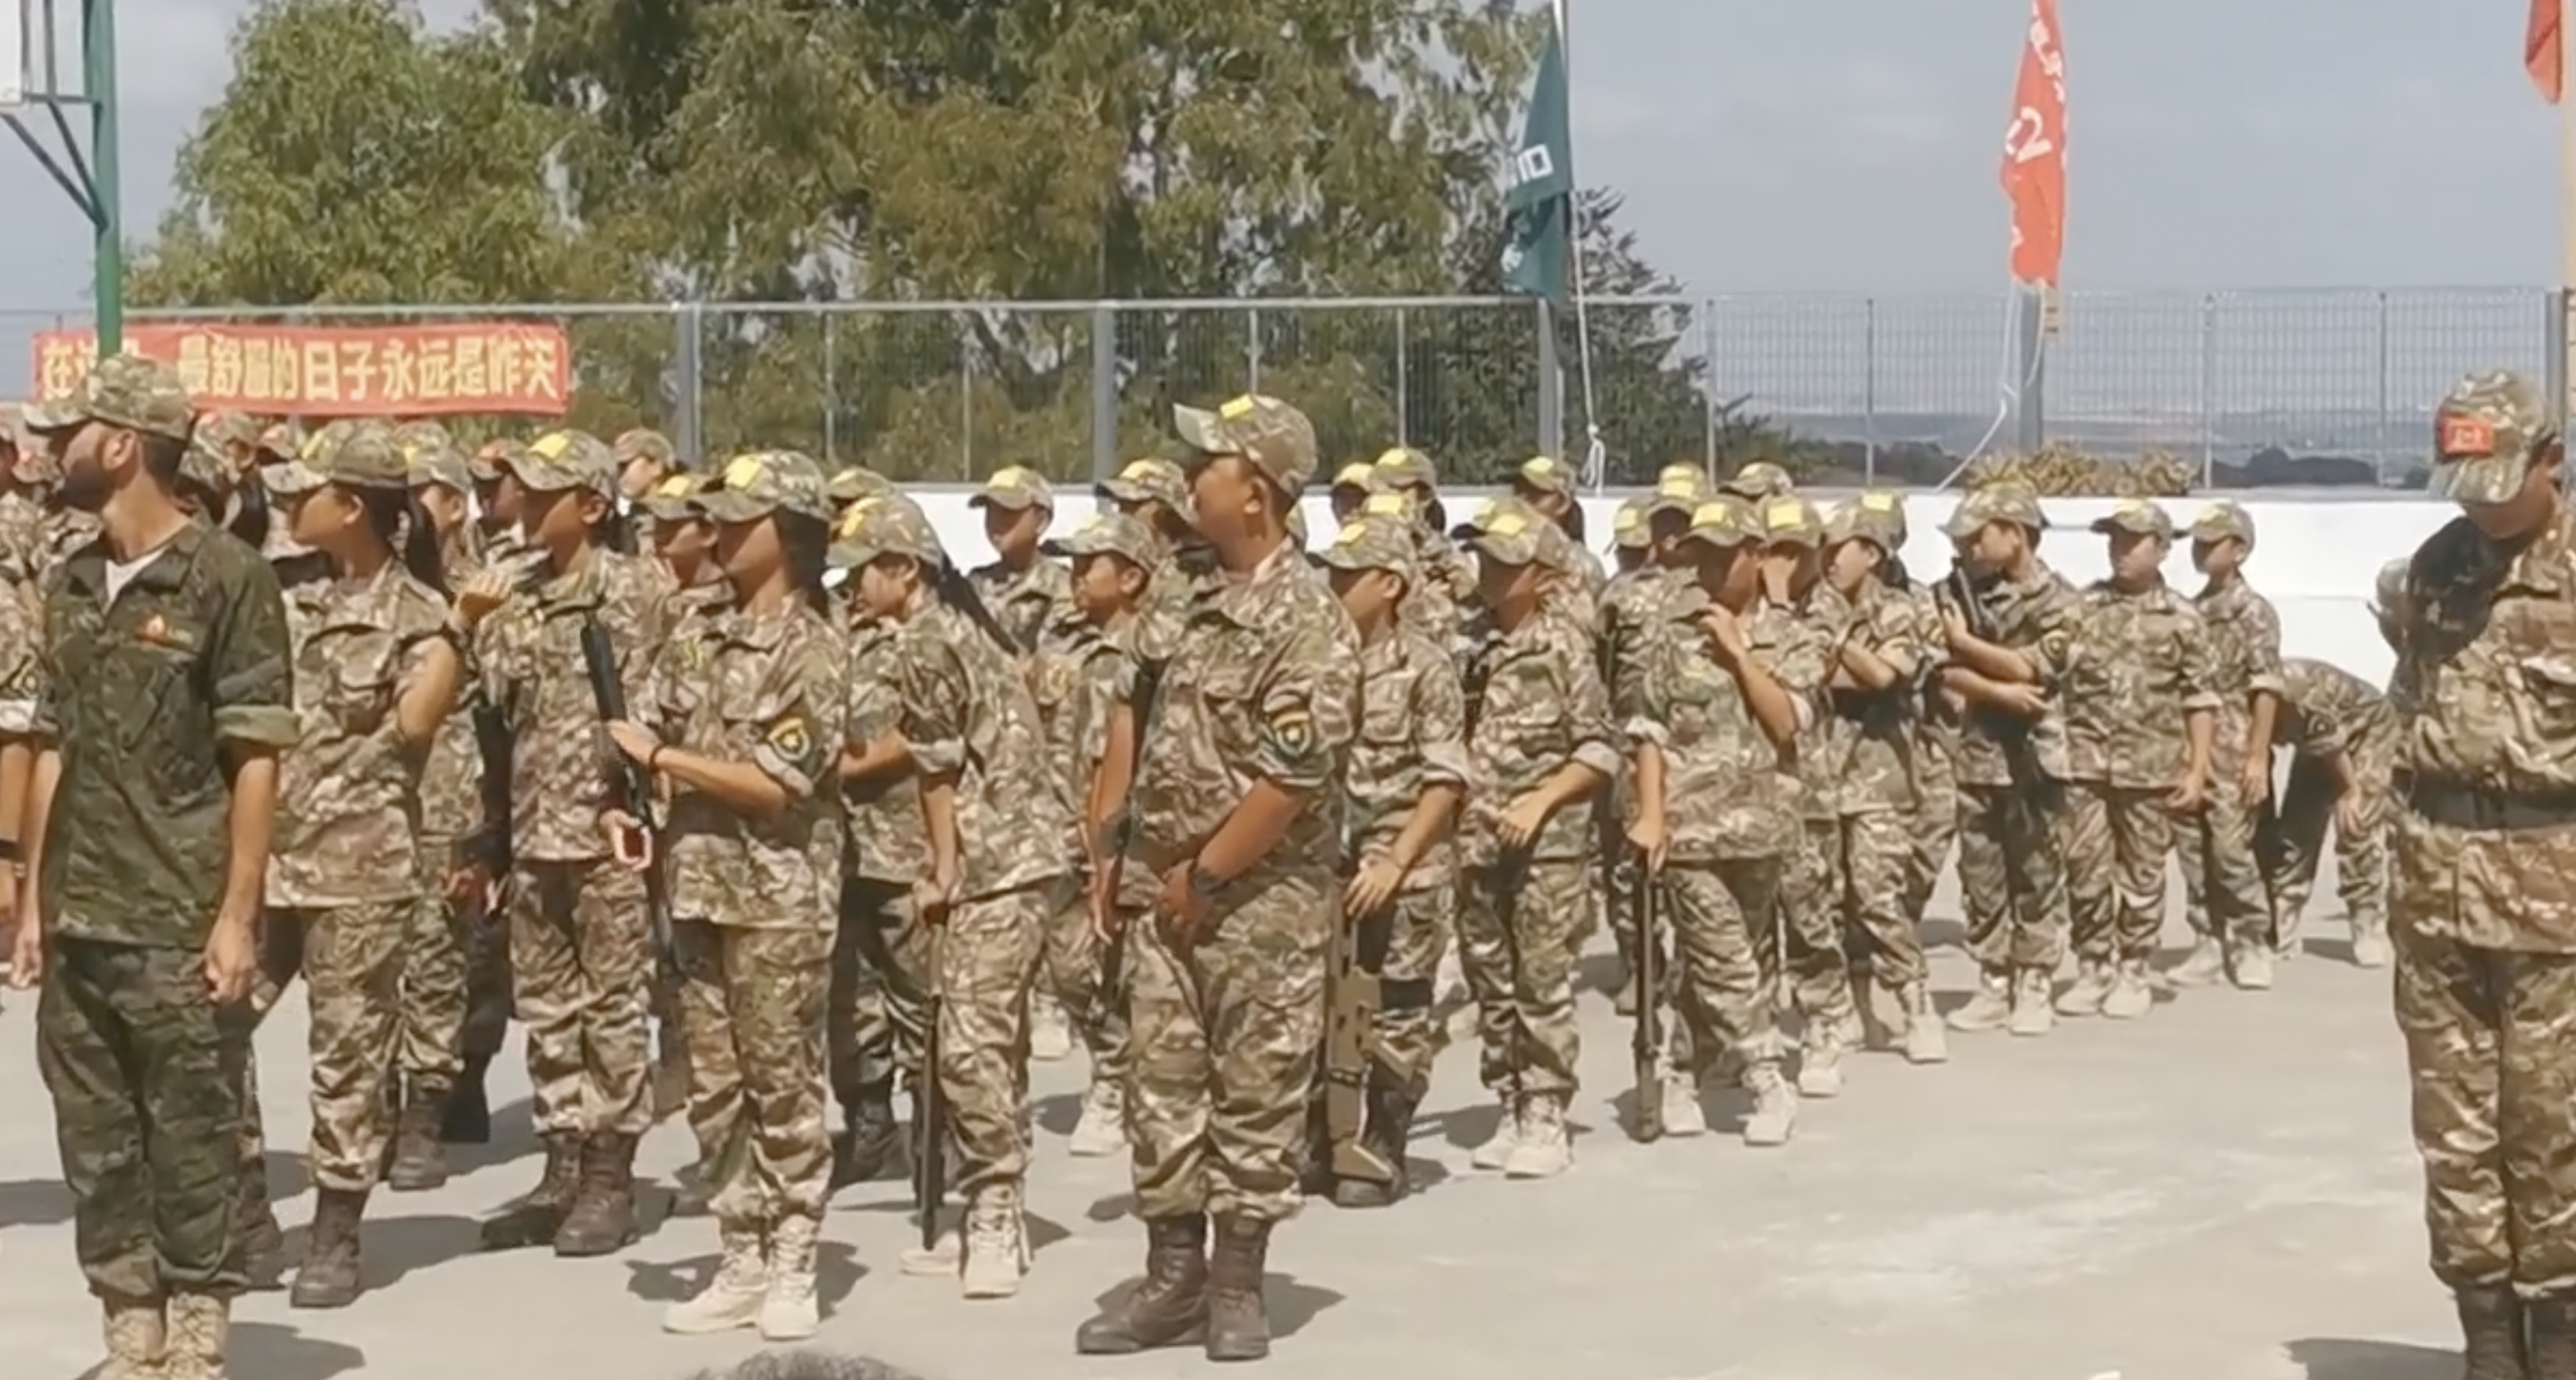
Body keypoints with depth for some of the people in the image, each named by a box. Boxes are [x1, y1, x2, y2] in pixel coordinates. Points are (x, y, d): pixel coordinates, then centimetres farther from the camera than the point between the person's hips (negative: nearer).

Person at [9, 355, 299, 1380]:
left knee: (191, 1142, 1)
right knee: (95, 1144, 11)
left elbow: (256, 759, -10)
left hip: (179, 924, -6)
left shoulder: (227, 579, -8)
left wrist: (238, 914, -14)